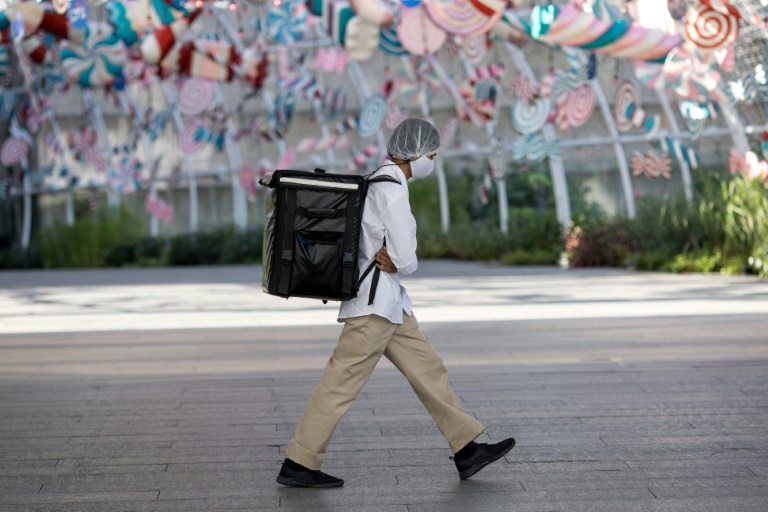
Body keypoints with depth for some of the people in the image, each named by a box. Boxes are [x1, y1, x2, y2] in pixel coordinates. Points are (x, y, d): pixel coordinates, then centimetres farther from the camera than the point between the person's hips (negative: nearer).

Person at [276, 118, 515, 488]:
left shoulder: (378, 184, 14)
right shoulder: (392, 191, -17)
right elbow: (406, 260, -18)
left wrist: (387, 260, -3)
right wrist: (397, 263, 3)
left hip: (389, 300, 10)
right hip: (376, 301, -10)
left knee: (427, 369, 10)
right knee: (342, 383, -5)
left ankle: (467, 451, 15)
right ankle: (297, 465, 1)